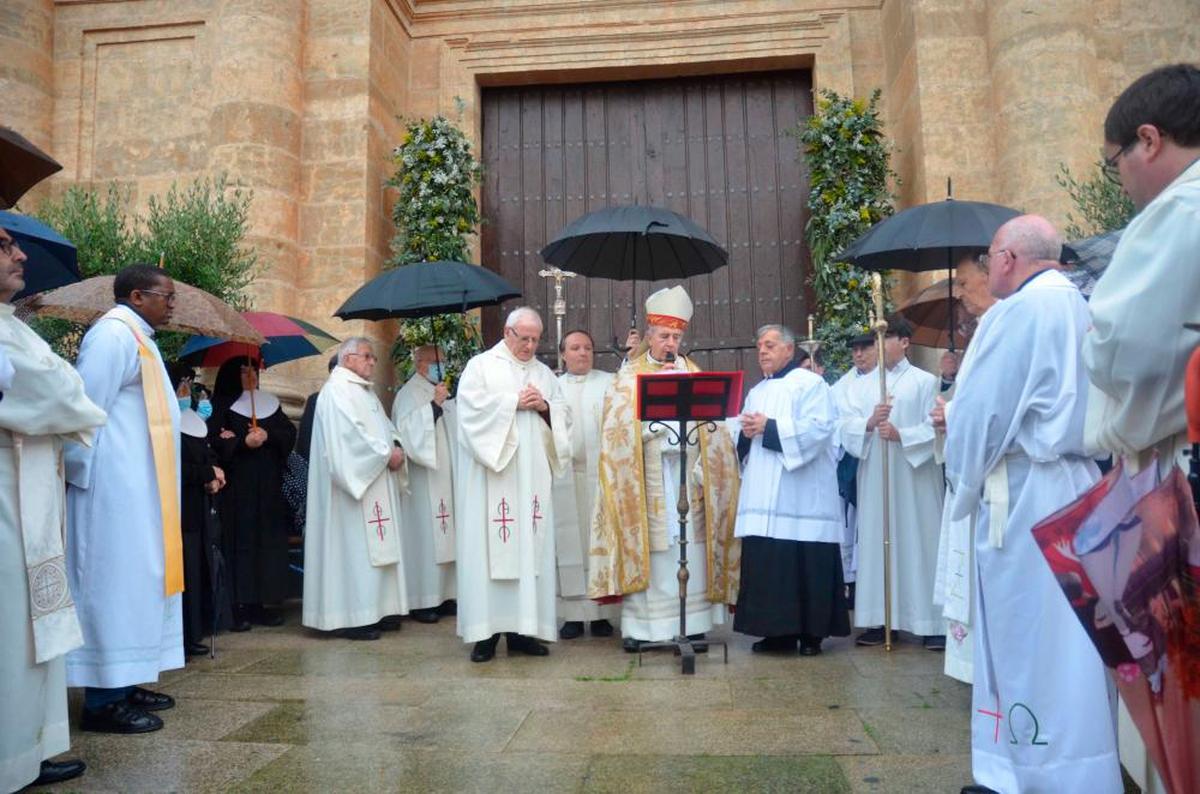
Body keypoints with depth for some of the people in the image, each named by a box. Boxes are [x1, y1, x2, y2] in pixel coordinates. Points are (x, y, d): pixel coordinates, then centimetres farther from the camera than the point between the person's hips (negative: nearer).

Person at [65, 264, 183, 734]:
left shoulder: (135, 337, 18)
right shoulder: (114, 334, -12)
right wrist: (79, 474, -15)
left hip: (137, 488, 10)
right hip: (116, 485, -10)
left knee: (133, 581, 12)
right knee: (115, 582, -6)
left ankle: (123, 685, 20)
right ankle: (103, 699, 1)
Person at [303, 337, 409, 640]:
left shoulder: (365, 391, 20)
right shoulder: (337, 390, -10)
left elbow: (385, 425, 19)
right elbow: (350, 434, -20)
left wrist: (396, 445, -2)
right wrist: (386, 453, -14)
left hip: (375, 480, 10)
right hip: (354, 480, -10)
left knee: (376, 547, 10)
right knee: (355, 546, -8)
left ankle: (374, 610, 16)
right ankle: (351, 618, -2)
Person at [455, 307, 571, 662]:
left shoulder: (544, 373, 18)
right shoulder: (480, 366, 5)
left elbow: (564, 416, 13)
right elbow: (472, 407, -9)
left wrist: (545, 406, -6)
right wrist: (515, 402, -11)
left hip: (532, 476, 4)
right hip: (491, 476, -4)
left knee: (530, 546, 2)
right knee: (490, 546, -6)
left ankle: (522, 627, 9)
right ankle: (486, 631, 0)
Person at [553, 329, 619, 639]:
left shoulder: (609, 382, 10)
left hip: (600, 474, -1)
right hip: (564, 476, 1)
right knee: (569, 542, 3)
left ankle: (602, 611, 11)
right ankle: (573, 613, 10)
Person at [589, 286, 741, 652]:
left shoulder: (694, 375, 11)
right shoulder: (628, 378, 6)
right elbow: (623, 428, -5)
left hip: (686, 479, 2)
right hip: (644, 481, -1)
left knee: (688, 555, 2)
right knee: (644, 553, 0)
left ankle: (692, 625, 9)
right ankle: (638, 627, 8)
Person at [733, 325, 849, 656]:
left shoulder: (810, 383, -2)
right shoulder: (756, 392, 21)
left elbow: (818, 429, -16)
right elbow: (745, 440, 21)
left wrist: (769, 427, -16)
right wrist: (747, 432, -3)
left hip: (801, 498, -7)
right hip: (765, 496, 7)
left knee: (805, 566, -3)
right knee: (767, 565, 5)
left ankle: (811, 632, 8)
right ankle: (778, 631, 14)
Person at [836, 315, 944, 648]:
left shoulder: (925, 381, 3)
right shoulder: (860, 385, 13)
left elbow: (935, 427, -5)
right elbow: (846, 428, 2)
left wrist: (901, 435, -19)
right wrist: (870, 423, -17)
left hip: (914, 477, -3)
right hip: (874, 477, 3)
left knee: (919, 543, -2)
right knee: (876, 543, 4)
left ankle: (932, 622, 6)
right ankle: (879, 620, 11)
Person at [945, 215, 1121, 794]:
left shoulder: (1021, 309, -12)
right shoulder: (1077, 308, 16)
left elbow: (981, 411, -12)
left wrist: (965, 484, 4)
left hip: (1026, 496, -9)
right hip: (1073, 485, 9)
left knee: (1030, 644, -1)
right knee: (1059, 643, 13)